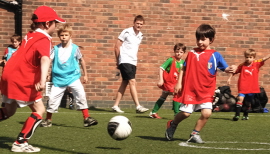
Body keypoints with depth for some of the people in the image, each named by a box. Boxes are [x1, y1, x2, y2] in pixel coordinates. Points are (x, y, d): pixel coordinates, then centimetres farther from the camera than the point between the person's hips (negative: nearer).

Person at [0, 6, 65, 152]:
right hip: (22, 80, -9)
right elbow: (45, 59, -31)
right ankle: (20, 144, -2)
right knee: (39, 109, 1)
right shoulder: (44, 40, -12)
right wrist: (42, 80, -47)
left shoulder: (30, 36, 14)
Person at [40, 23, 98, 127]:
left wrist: (85, 75, 14)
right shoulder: (56, 49, 0)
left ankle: (87, 119, -14)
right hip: (58, 79, 1)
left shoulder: (75, 48, -1)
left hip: (73, 77, -1)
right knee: (52, 98, -1)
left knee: (81, 94, -19)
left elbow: (81, 60, 10)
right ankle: (48, 120, 20)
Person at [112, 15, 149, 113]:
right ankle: (138, 106, -18)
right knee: (132, 81, -14)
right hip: (125, 61, -7)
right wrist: (118, 61, 1)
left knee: (124, 83, 8)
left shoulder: (140, 35, 12)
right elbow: (117, 47, -4)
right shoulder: (126, 32, -8)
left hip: (133, 62, 7)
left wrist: (135, 60, 14)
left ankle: (116, 106, 13)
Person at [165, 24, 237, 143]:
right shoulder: (192, 53, 5)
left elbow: (225, 69, -3)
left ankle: (195, 134, 7)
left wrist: (231, 69, -26)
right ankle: (172, 124, 30)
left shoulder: (215, 55, 1)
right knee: (186, 113, -2)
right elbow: (184, 69, 9)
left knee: (206, 113, -14)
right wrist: (179, 83, 2)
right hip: (189, 89, 0)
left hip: (206, 91, 0)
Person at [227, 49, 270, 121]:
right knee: (240, 98, -21)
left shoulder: (256, 64, 1)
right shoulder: (242, 66, -1)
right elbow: (234, 72, 9)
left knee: (248, 102, 13)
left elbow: (264, 59, -8)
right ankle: (237, 114, -18)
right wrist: (229, 78, 4)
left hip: (252, 88, 2)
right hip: (243, 87, -2)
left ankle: (245, 115, 33)